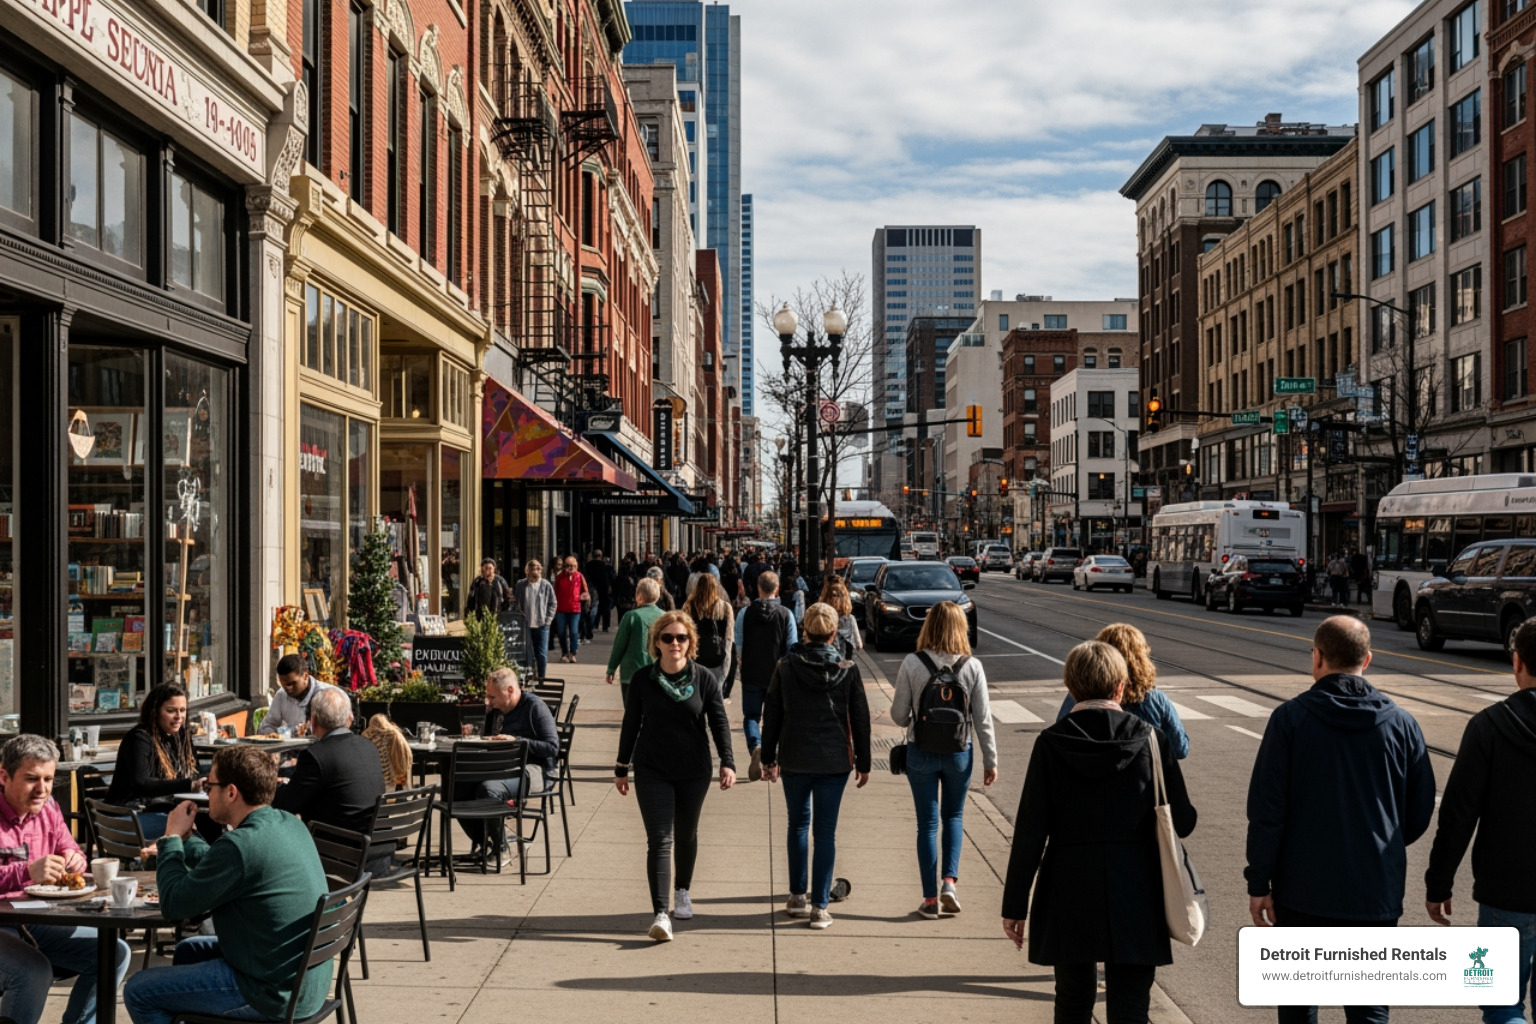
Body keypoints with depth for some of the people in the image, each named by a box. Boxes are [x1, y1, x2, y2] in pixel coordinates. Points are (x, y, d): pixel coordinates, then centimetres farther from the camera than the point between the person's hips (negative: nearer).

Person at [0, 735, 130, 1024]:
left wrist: (75, 860, -8)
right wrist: (27, 872, -39)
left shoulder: (48, 809, 7)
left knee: (115, 953, -3)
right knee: (35, 970, -34)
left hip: (37, 921, 7)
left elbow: (70, 851, 17)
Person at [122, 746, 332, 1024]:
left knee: (138, 991, 3)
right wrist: (184, 840, 11)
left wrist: (172, 839, -3)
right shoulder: (289, 823, 4)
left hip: (273, 992, -9)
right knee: (188, 950, 29)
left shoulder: (241, 845, -24)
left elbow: (174, 905, -14)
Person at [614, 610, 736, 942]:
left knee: (686, 836, 17)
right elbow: (630, 725, 4)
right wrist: (621, 768, 7)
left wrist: (727, 762, -15)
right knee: (659, 840, -10)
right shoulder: (642, 679, -4)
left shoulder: (705, 679, -5)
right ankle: (660, 914, -15)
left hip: (693, 772, 1)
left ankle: (683, 891, 41)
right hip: (652, 771, -1)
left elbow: (719, 722, -3)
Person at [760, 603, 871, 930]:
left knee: (798, 824, 17)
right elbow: (860, 719, 1)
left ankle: (798, 896, 21)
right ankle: (819, 906, 3)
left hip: (794, 760, 1)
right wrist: (863, 762, 10)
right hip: (834, 761, -1)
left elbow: (771, 715, 1)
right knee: (825, 832, 3)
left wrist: (768, 759, 10)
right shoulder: (848, 670, -4)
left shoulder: (785, 668, -4)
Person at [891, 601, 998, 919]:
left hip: (921, 752, -1)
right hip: (960, 751, 1)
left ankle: (931, 898, 13)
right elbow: (983, 719, -4)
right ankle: (949, 881, 5)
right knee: (954, 817, 21)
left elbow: (899, 715, -6)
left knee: (928, 823, 10)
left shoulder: (912, 664, -12)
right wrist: (990, 760, 6)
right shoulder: (972, 667, -9)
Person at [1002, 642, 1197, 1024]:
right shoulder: (1151, 739, -6)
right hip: (1135, 894, 0)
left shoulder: (1051, 744, -7)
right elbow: (1182, 821, -2)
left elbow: (1030, 831, -8)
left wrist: (1014, 905, -2)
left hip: (1070, 895, 1)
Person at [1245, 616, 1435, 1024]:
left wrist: (1259, 883, -2)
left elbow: (1266, 810, -10)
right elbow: (1420, 813, 5)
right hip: (1376, 894, 1)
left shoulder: (1291, 718, -9)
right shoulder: (1402, 725, -2)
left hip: (1302, 888, -1)